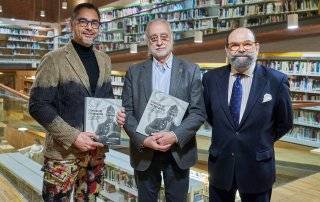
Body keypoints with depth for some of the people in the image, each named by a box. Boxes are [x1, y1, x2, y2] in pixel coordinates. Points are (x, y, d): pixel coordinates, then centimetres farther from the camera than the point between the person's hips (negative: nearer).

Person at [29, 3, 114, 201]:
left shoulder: (104, 59, 10)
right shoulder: (54, 59, -8)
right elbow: (38, 105, -12)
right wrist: (72, 136, -19)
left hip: (97, 149, 5)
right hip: (64, 152, -5)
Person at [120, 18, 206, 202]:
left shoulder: (190, 71, -1)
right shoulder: (134, 72, 3)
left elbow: (198, 112, -6)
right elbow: (127, 112, -1)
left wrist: (175, 136, -19)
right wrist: (143, 140, -15)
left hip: (178, 152, -1)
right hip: (144, 152, 1)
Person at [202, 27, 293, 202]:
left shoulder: (276, 81, -11)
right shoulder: (211, 78, -5)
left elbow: (284, 123, 2)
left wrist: (263, 142, 8)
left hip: (257, 167, -1)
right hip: (220, 164, 2)